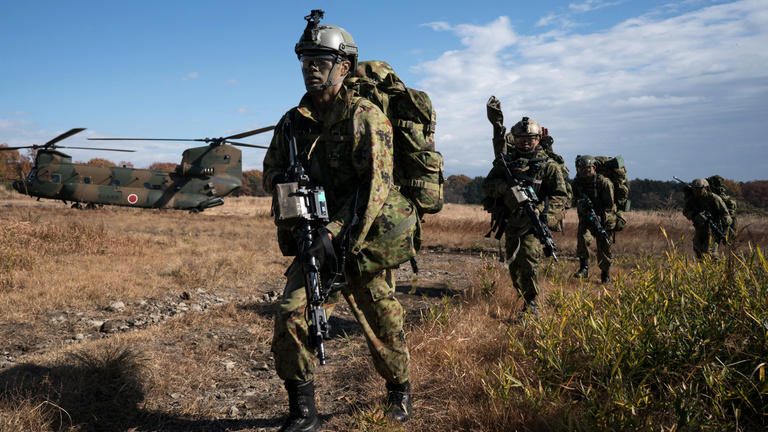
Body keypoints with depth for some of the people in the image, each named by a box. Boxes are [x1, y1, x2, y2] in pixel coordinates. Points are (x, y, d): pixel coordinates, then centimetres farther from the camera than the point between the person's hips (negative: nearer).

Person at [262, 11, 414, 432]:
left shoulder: (364, 116, -11)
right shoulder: (293, 121, 7)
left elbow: (375, 184, -19)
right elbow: (271, 172, 15)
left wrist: (340, 236, -27)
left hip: (361, 240, -4)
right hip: (315, 239, 4)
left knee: (382, 324, 9)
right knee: (290, 315, -11)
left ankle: (399, 390, 37)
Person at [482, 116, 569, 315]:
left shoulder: (547, 164, -2)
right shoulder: (505, 160, 7)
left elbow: (560, 195, -7)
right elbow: (487, 185, 0)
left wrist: (547, 214, -23)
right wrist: (505, 185, -21)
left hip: (532, 223, -4)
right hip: (510, 221, 5)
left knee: (528, 259, -19)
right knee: (513, 263, 14)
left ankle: (531, 303, -10)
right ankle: (523, 296, 34)